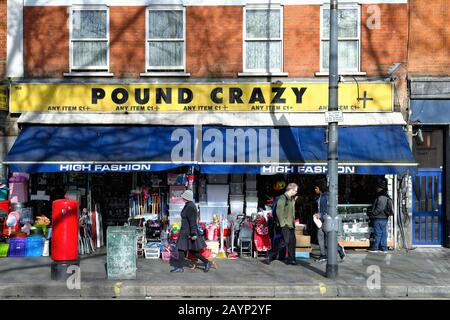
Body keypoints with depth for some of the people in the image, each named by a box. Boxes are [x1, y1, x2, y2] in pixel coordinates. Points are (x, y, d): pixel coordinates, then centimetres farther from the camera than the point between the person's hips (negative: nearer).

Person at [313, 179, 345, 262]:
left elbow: (329, 209, -17)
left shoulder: (327, 196, -14)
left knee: (328, 240, -5)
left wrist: (321, 215, -18)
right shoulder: (320, 196, 12)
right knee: (320, 237, 6)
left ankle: (340, 249, 16)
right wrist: (317, 214, 7)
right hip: (320, 220, 9)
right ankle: (323, 255, 12)